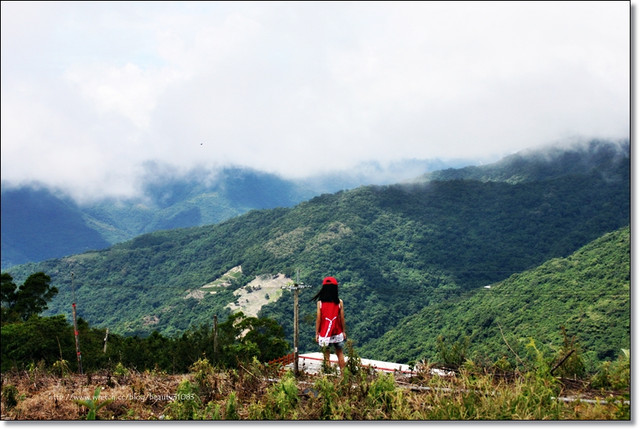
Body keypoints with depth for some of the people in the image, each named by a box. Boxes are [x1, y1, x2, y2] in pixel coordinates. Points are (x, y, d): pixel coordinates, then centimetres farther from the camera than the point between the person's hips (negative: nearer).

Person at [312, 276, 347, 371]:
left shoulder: (320, 303, -9)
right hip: (338, 333, 1)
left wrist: (317, 333, 2)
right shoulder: (339, 302, -7)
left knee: (326, 356, 6)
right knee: (340, 353, 17)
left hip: (324, 334, -1)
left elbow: (318, 319, -7)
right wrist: (344, 331, 10)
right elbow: (342, 318, -2)